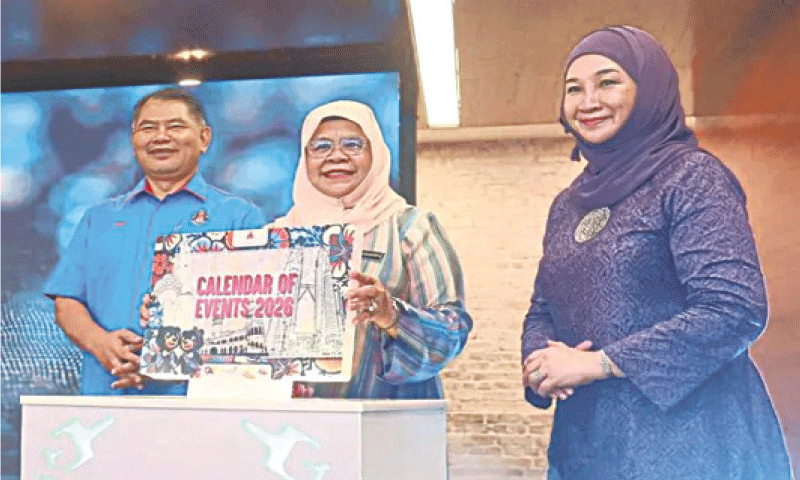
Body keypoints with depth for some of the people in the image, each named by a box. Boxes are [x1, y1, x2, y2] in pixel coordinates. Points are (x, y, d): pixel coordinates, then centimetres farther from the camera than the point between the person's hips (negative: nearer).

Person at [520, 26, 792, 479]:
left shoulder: (692, 176, -8)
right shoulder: (567, 204, 12)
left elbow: (737, 309, -18)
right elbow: (542, 310, 16)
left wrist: (598, 362, -18)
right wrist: (541, 356, -8)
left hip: (688, 442, -6)